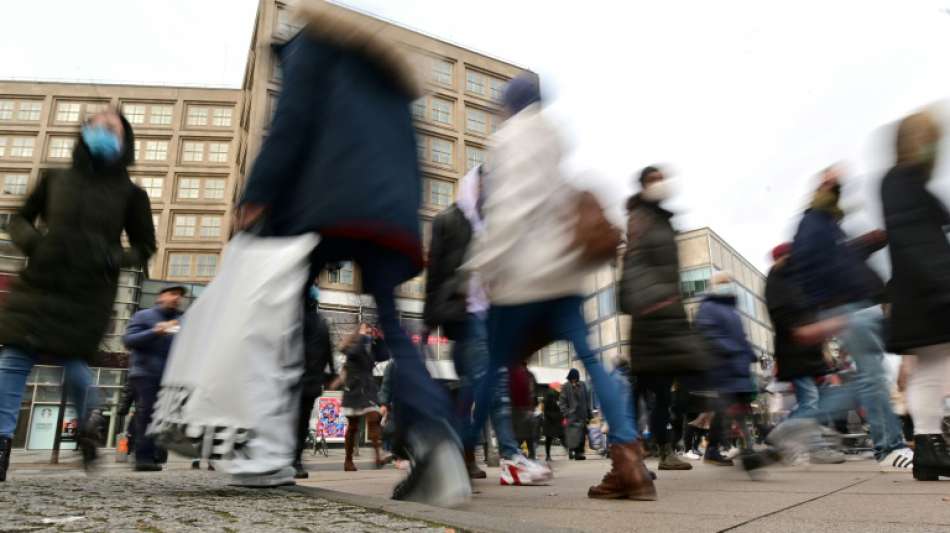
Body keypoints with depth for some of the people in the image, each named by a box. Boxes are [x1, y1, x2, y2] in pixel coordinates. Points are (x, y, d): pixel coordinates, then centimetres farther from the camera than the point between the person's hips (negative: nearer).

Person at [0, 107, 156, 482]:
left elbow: (145, 249, 8)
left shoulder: (130, 194, 4)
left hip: (89, 294, -3)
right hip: (38, 284, 3)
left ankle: (88, 428, 25)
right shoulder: (55, 180, 11)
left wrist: (114, 258, -12)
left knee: (72, 363, -3)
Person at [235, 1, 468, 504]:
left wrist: (257, 194, -5)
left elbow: (292, 120, 0)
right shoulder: (389, 69, 35)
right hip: (391, 211, 5)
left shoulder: (311, 43, 19)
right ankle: (435, 439, -21)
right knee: (391, 327, -1)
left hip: (325, 204, -5)